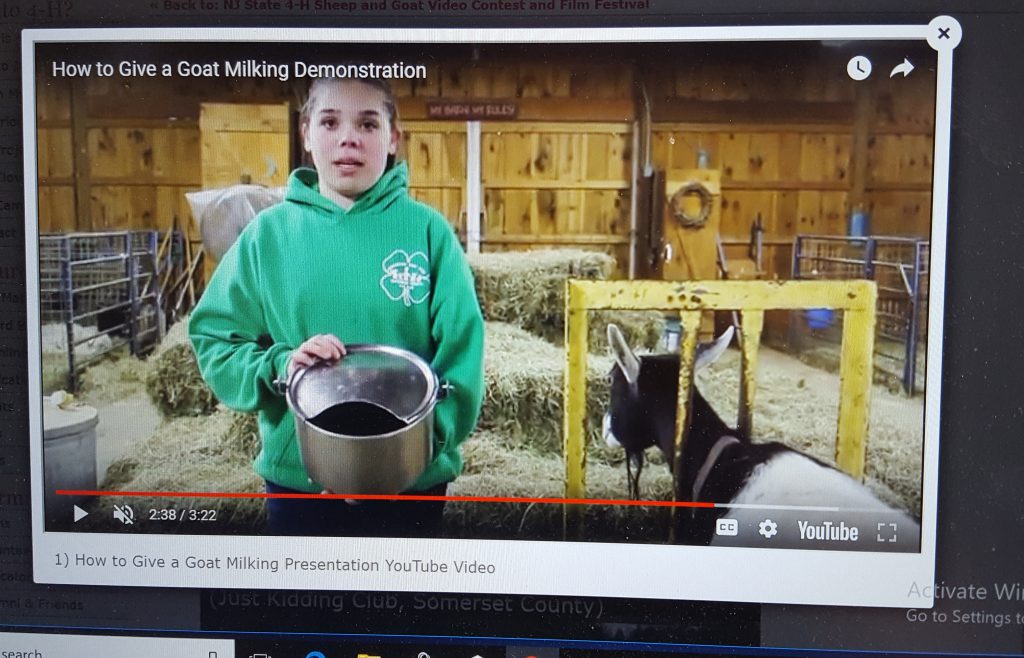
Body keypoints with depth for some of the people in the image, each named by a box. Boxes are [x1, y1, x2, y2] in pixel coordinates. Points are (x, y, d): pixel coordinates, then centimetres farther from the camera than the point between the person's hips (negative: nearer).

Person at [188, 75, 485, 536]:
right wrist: (279, 365, -18)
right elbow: (213, 341, 0)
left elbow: (461, 353, -6)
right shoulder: (270, 232, -2)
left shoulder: (427, 230, -5)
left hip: (410, 482, 0)